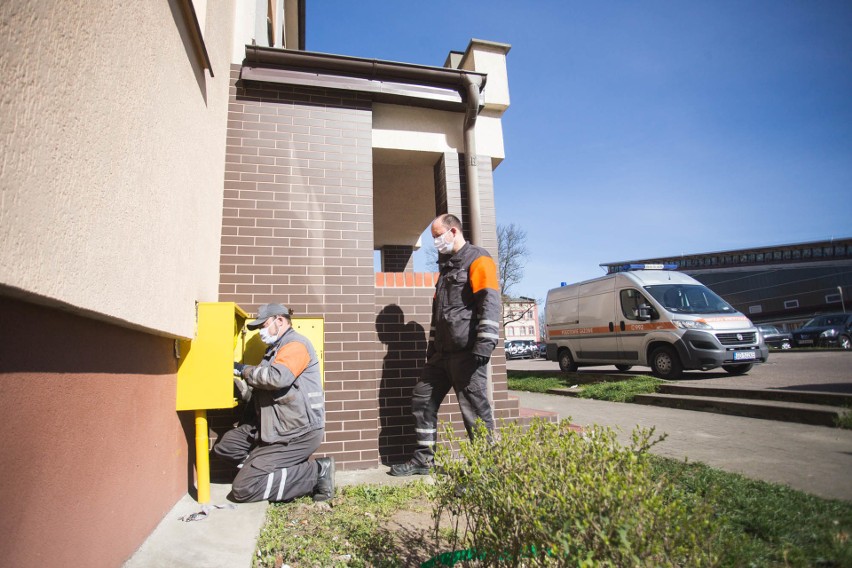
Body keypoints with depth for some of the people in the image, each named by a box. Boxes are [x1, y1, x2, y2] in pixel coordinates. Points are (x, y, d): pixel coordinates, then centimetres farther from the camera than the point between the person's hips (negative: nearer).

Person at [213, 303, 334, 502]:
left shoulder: (295, 344, -12)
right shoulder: (275, 349, 20)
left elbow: (277, 377, -31)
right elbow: (258, 394, 19)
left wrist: (244, 370, -13)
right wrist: (235, 380, 3)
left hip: (298, 433, -11)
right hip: (275, 427, 11)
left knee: (243, 488, -11)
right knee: (225, 445, 12)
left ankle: (317, 472, -5)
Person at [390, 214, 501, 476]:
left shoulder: (478, 259, -5)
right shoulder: (447, 266, 22)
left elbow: (489, 303, -17)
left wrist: (483, 345, -24)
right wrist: (432, 346, 24)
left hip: (466, 352, -9)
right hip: (443, 353, 9)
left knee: (475, 409, -2)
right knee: (423, 399, 11)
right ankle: (424, 459, 23)